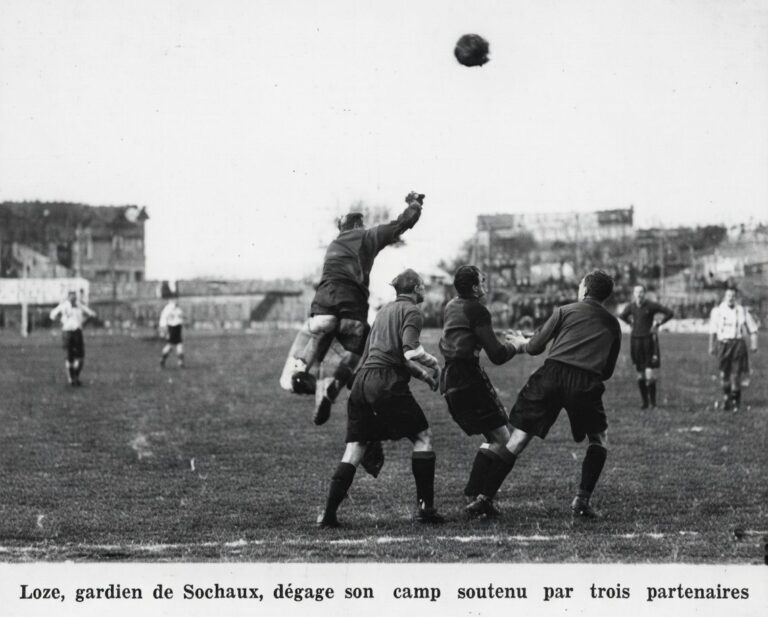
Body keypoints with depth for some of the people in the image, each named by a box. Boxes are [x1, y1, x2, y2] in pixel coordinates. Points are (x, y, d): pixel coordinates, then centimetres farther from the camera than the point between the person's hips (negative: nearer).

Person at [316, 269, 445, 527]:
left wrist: (419, 370, 26)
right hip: (386, 384, -7)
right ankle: (425, 507, 2)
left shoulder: (386, 309, 24)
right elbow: (409, 352, -14)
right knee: (422, 437, 6)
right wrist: (428, 371, 3)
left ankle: (328, 513, -2)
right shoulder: (412, 312, 0)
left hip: (362, 381, 7)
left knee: (354, 448, 6)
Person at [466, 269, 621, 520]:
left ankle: (484, 499, 1)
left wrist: (521, 344, 34)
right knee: (599, 439, 23)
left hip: (552, 374, 0)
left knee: (517, 439, 4)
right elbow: (608, 371, 23)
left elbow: (535, 347, 13)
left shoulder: (565, 311, 15)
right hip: (587, 384, 0)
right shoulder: (613, 324, 21)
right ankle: (582, 501, 9)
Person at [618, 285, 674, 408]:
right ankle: (645, 402, 16)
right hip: (635, 341, 4)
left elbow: (670, 313, -4)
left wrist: (657, 324, -5)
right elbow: (622, 315, 27)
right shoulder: (631, 307, 5)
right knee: (640, 376, 7)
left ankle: (653, 402, 1)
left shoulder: (651, 306, -8)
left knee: (650, 375, -10)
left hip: (649, 341, -4)